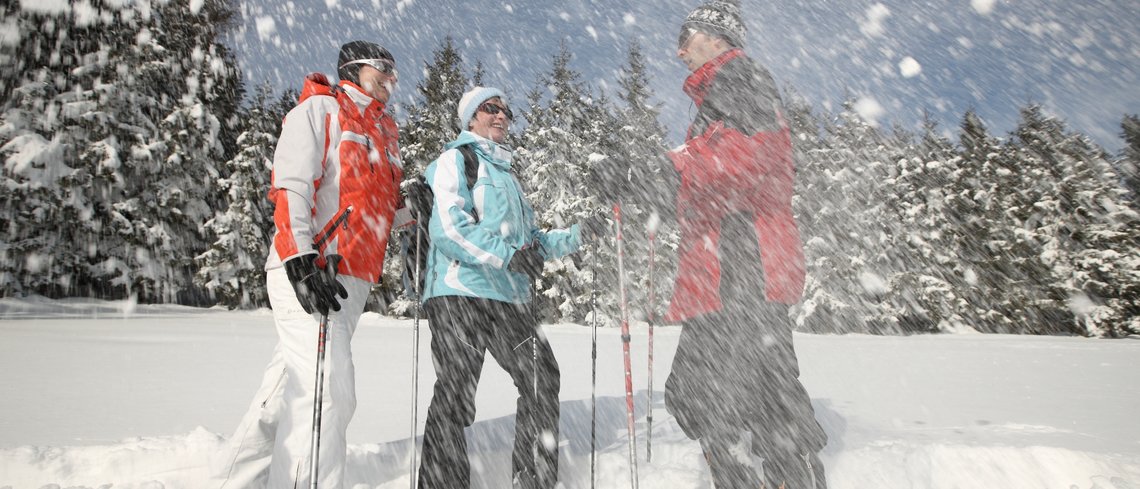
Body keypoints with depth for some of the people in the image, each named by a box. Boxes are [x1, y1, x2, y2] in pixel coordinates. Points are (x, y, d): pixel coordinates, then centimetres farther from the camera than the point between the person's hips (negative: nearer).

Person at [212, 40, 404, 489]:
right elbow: (290, 186, -11)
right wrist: (301, 259, -23)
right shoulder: (319, 109, 1)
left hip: (353, 280, 7)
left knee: (292, 384, 12)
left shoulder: (383, 130, 24)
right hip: (307, 272, -7)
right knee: (329, 392, -14)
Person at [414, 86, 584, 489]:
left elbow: (526, 239, 29)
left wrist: (573, 237, 16)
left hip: (509, 297, 8)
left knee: (542, 378, 5)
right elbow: (448, 226, -14)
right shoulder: (456, 159, 2)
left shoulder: (505, 172, 27)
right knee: (454, 395, -5)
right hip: (461, 294, -8)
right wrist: (507, 255, -22)